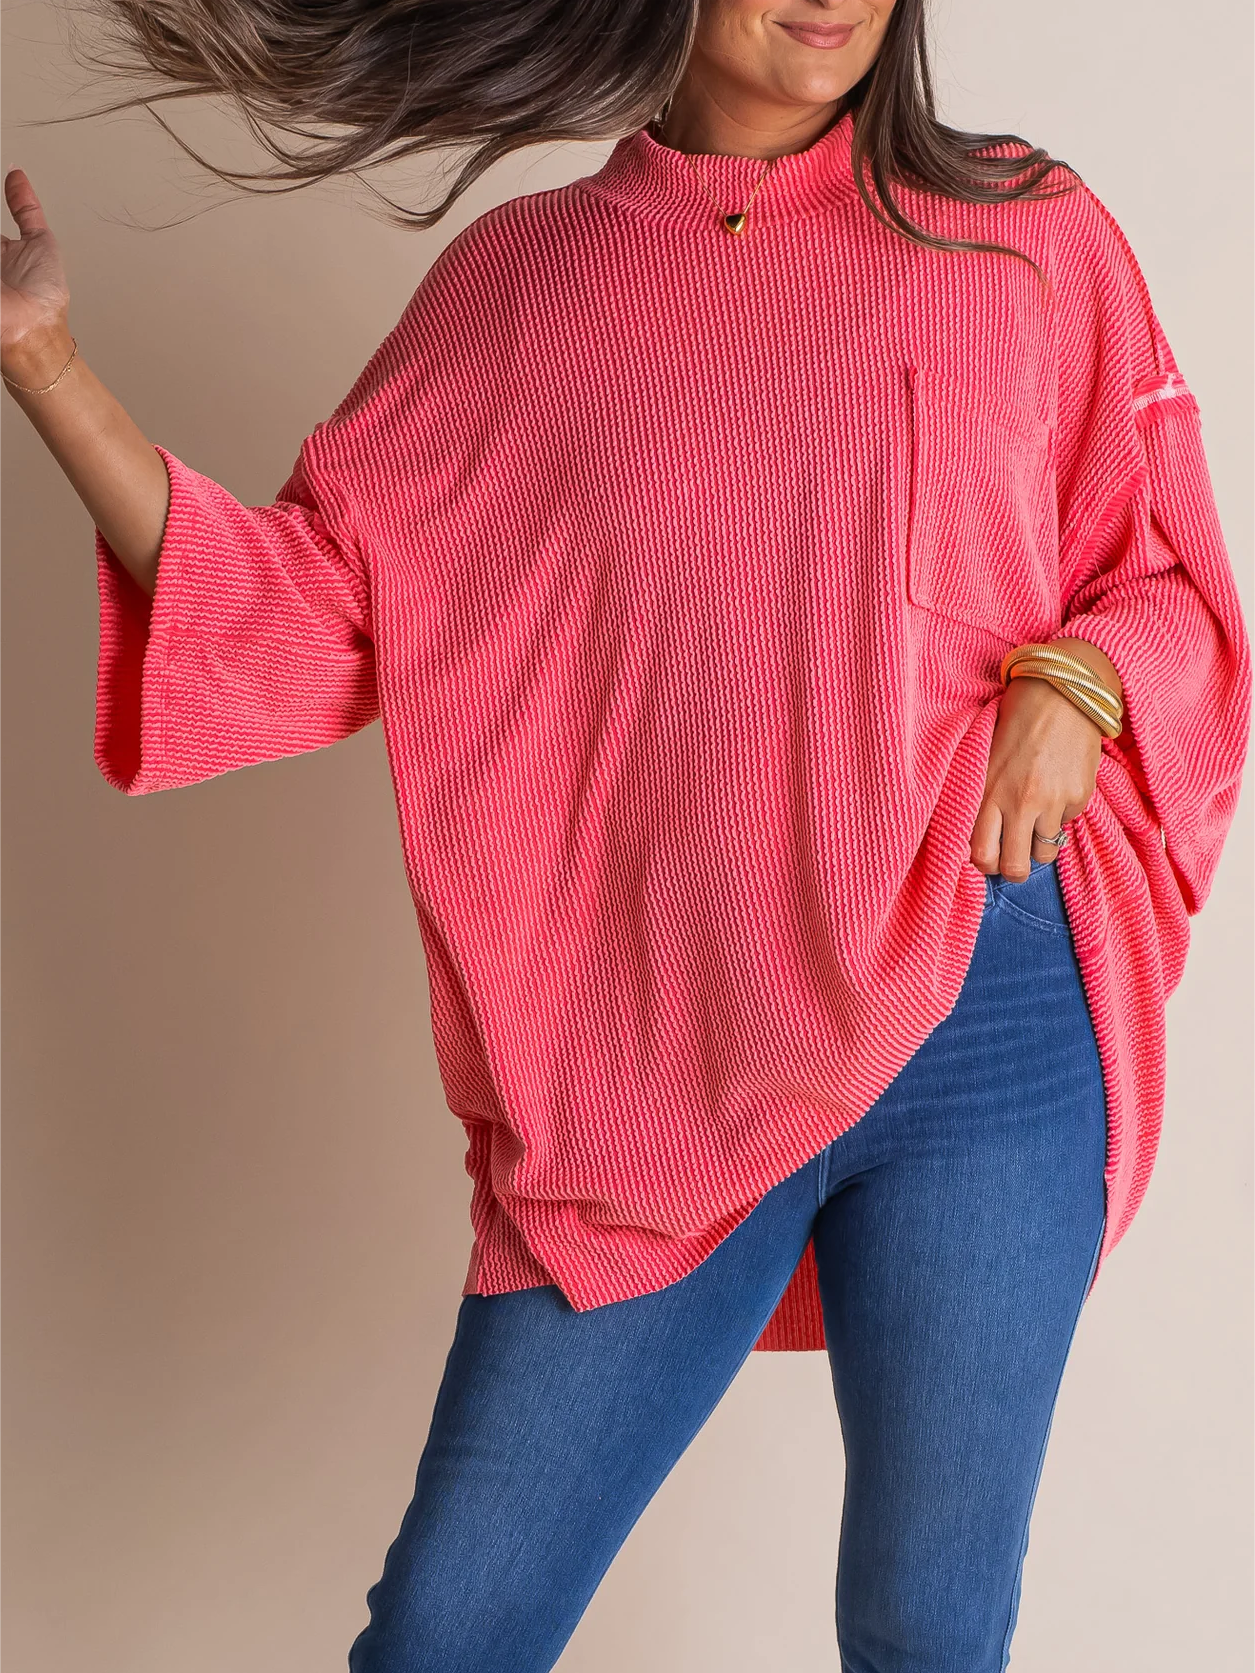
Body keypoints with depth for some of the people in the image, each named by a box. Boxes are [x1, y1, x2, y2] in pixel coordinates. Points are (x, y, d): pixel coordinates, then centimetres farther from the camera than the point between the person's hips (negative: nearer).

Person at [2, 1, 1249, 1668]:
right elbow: (305, 609, 4)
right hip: (645, 1062, 1)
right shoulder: (517, 279, 8)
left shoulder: (1032, 239, 7)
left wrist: (1073, 685, -9)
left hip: (984, 1021, 0)